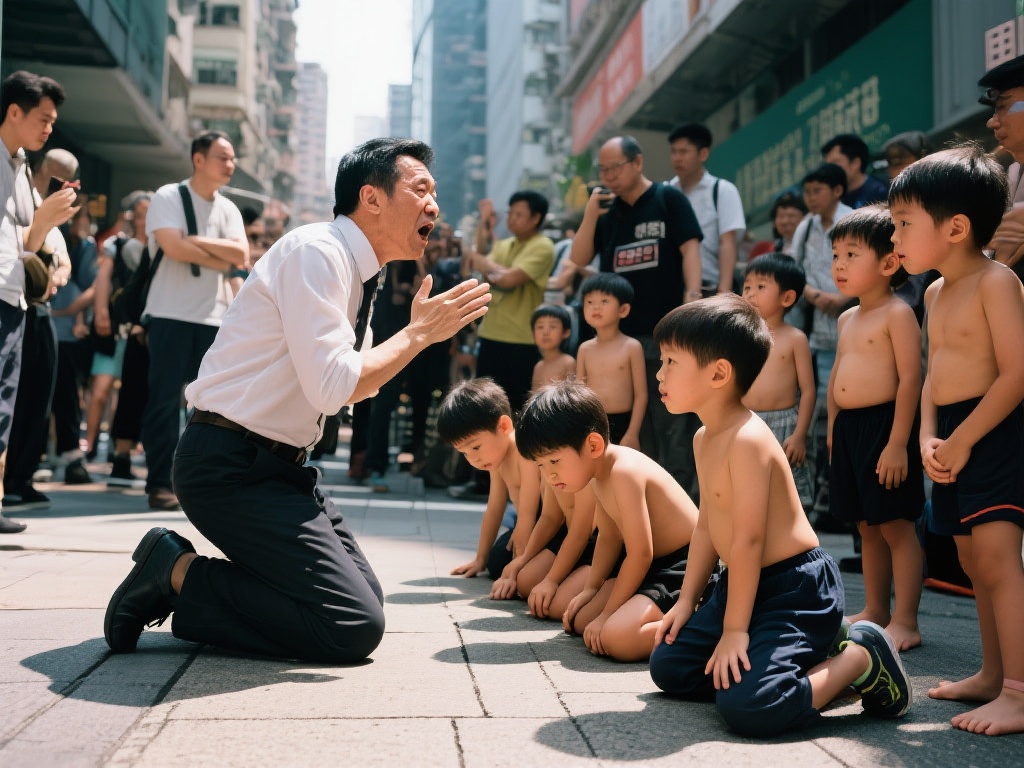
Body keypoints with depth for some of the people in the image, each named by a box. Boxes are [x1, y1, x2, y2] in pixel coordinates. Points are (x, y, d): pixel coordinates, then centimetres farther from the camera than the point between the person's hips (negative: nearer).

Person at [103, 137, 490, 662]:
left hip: (276, 465, 10)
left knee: (366, 598, 8)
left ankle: (178, 574, 8)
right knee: (355, 627, -16)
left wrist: (423, 327, 8)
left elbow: (360, 385, 22)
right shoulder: (316, 252, -15)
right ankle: (178, 571, -4)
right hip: (231, 467, -10)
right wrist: (420, 332, -13)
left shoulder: (354, 270, 13)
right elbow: (331, 388, -24)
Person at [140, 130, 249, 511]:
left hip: (216, 318, 5)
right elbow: (175, 248, -17)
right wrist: (222, 258, -7)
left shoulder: (228, 209, 13)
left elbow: (242, 257, -1)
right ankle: (160, 483, 4)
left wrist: (197, 240, -10)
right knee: (164, 401, -2)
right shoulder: (167, 198, -2)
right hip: (171, 315, -5)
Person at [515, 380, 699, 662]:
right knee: (579, 620, 10)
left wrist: (606, 614, -15)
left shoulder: (624, 471, -25)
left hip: (684, 569, -10)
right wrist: (590, 589, 10)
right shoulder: (598, 476, 5)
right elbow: (608, 536, 19)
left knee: (616, 637, -29)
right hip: (653, 565, 11)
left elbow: (640, 554, -23)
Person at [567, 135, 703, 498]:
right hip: (620, 332, 6)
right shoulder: (606, 210, 16)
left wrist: (692, 298, -18)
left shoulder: (668, 200, 3)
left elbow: (690, 249, -4)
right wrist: (590, 215, -4)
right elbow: (578, 260, 9)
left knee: (673, 422, -4)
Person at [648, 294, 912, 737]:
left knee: (746, 708, -26)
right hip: (744, 582, 10)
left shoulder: (747, 439, -23)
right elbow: (707, 526, 14)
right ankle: (815, 651, 16)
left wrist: (735, 630, -20)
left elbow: (748, 540, -23)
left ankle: (860, 657, -1)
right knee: (668, 666, 10)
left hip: (795, 588, -10)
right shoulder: (704, 438, 9)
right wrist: (686, 601, 11)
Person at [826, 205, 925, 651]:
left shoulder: (897, 314, -10)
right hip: (849, 429, 8)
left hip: (885, 425, -8)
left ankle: (905, 621, 4)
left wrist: (898, 443, -21)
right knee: (867, 528, 15)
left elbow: (911, 379, -17)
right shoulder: (847, 319, 15)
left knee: (897, 527, -3)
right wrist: (833, 430, 16)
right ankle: (874, 612, 26)